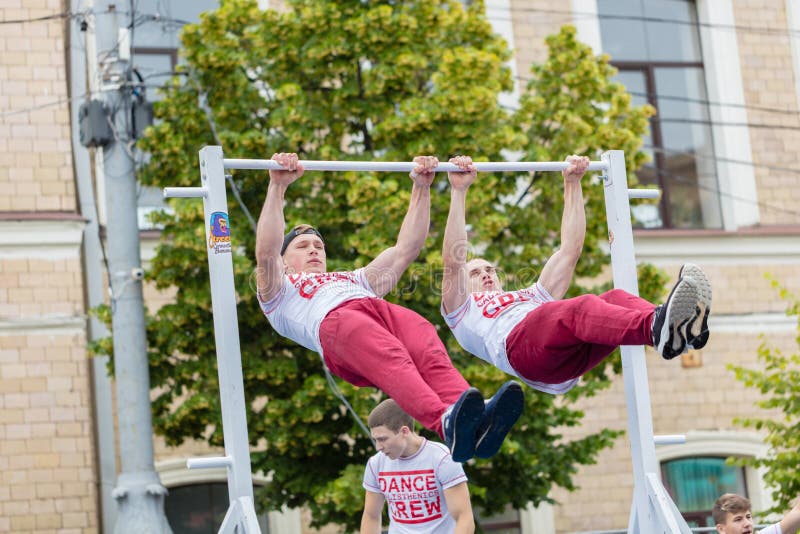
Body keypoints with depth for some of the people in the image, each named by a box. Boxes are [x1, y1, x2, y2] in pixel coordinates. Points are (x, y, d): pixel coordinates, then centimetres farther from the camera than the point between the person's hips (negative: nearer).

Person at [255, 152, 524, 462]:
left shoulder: (355, 280, 48)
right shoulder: (280, 292, 33)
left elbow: (405, 250, 41)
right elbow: (266, 254, 12)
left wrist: (422, 188, 34)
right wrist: (277, 186, 5)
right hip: (334, 320, -4)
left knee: (432, 356, -32)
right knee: (392, 361, -39)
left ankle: (478, 425, -61)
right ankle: (448, 422, -66)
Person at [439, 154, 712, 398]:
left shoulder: (533, 296, 47)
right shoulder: (463, 310, 35)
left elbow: (570, 249, 40)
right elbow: (452, 262, 18)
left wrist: (573, 184, 35)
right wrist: (459, 191, 15)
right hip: (519, 343, -5)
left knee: (615, 298, -25)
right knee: (580, 308, -36)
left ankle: (682, 327, -59)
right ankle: (657, 328, -67)